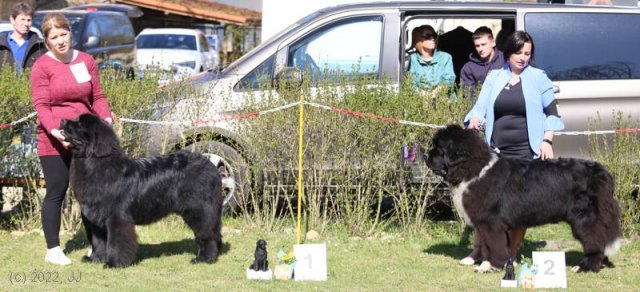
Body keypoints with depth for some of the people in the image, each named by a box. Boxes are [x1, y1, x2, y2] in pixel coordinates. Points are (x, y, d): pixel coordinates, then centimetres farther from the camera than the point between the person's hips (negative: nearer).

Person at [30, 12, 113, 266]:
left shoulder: (86, 61, 8)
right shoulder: (42, 66, -4)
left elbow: (97, 96, 12)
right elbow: (41, 105, -10)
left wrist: (106, 119, -6)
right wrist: (55, 131, -25)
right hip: (54, 141, -4)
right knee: (56, 192, -1)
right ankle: (53, 250, 6)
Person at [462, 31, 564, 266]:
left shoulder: (538, 78, 5)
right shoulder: (494, 77, 10)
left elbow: (552, 111, 5)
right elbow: (480, 106, 5)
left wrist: (547, 140, -7)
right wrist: (474, 120, -18)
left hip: (527, 152, -2)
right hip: (497, 151, 2)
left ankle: (512, 255, 10)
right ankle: (477, 251, 8)